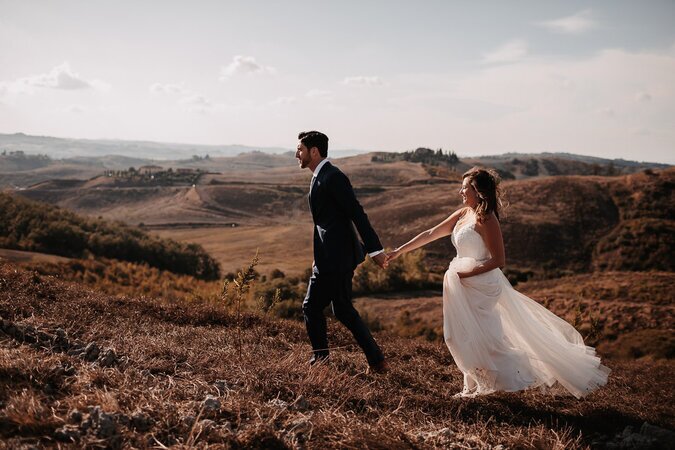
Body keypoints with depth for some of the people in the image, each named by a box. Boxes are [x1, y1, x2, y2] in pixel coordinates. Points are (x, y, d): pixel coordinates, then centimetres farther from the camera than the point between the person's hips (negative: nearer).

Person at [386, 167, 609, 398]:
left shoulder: (485, 220, -17)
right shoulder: (462, 214, 8)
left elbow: (498, 261, -19)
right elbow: (430, 234, 12)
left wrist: (467, 273, -18)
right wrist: (400, 251, 13)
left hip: (481, 287, -9)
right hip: (465, 288, 9)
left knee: (481, 339, -4)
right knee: (462, 337, 14)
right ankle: (473, 387, 26)